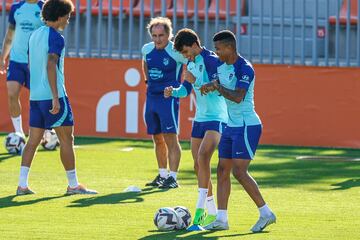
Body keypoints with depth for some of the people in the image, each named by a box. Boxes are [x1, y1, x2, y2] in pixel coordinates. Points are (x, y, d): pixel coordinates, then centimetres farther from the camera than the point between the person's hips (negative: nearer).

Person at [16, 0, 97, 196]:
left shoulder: (34, 35, 14)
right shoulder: (55, 38, -12)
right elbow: (51, 66, -21)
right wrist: (55, 97, -23)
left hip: (35, 96, 8)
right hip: (52, 95, -8)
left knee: (33, 140, 7)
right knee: (67, 139, 1)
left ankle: (22, 185, 1)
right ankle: (73, 185, 5)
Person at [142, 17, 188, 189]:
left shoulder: (176, 52, -13)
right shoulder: (147, 49, 6)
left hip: (168, 97, -7)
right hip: (151, 96, 7)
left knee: (170, 137, -11)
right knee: (157, 139, 12)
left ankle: (173, 178, -9)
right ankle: (162, 175, 23)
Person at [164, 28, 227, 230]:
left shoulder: (212, 60, -14)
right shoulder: (192, 64, 13)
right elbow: (186, 89, 21)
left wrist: (196, 81, -25)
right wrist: (174, 92, 1)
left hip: (216, 118, -9)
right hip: (200, 118, 9)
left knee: (203, 157, -23)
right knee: (199, 165, 7)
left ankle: (200, 210, -27)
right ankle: (212, 213, 16)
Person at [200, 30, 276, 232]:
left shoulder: (244, 68, -16)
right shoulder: (222, 68, 11)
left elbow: (238, 97, -25)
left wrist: (217, 87, -21)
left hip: (247, 126, -9)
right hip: (231, 126, 9)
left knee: (239, 171, -14)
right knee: (222, 170, 5)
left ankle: (266, 213, -6)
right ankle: (221, 219, 6)